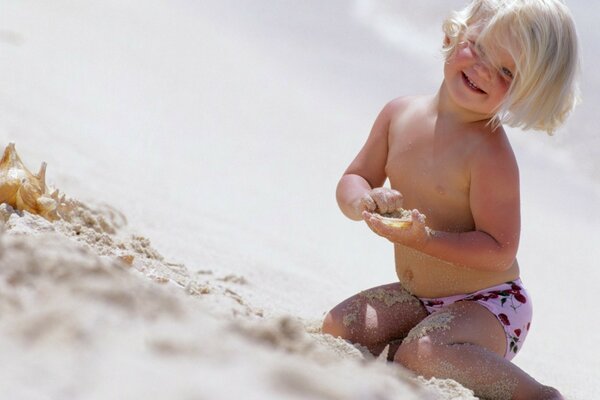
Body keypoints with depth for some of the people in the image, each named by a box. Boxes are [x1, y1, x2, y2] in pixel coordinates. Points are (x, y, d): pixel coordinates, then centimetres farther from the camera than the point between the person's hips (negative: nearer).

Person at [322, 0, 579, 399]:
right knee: (338, 327, -5)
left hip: (486, 304, -8)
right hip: (416, 296, 8)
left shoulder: (491, 154, -22)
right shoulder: (401, 114, -2)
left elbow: (500, 252, -22)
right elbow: (352, 180, 5)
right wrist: (364, 202, -19)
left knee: (423, 352, -32)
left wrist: (424, 240, -33)